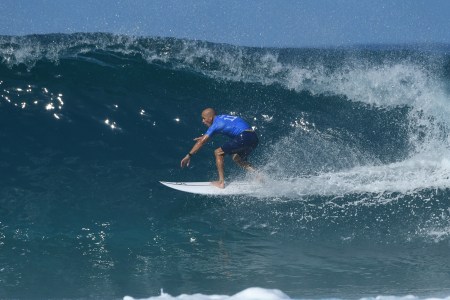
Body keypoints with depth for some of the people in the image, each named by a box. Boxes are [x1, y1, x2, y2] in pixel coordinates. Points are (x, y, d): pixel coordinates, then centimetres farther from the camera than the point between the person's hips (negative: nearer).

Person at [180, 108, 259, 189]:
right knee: (236, 157, 29)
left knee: (218, 153, 0)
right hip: (254, 138, 9)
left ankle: (221, 182, -3)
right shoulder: (222, 118, 23)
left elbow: (201, 142, -1)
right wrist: (204, 137, 52)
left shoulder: (216, 124, -1)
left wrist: (189, 155, 2)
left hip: (244, 137, -9)